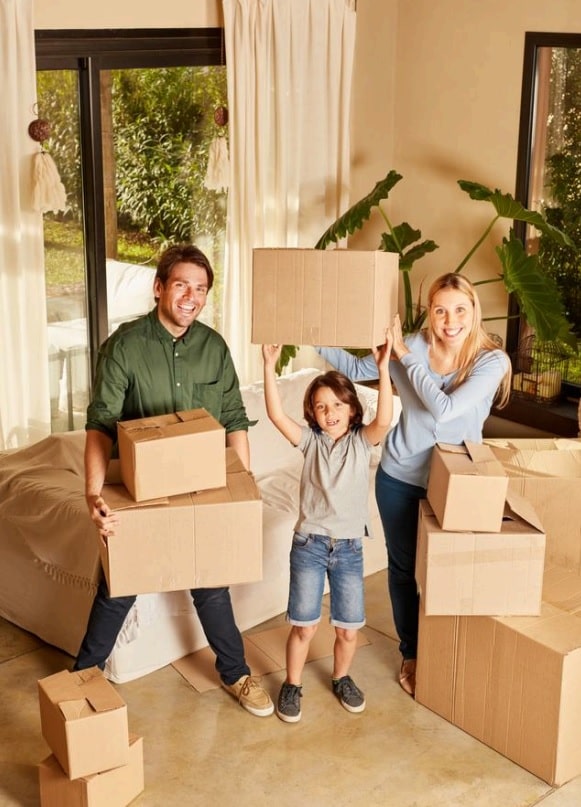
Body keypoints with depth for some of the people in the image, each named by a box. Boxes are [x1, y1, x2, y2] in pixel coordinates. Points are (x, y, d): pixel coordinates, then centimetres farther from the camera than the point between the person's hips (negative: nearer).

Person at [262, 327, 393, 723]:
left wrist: (383, 368, -34)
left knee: (349, 628, 9)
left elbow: (384, 420, -24)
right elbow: (277, 415, -17)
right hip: (309, 543, 0)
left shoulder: (363, 441, -3)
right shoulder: (310, 440, -2)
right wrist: (270, 367, -27)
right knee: (304, 625, 5)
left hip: (349, 547, 1)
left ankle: (342, 678, 37)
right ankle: (293, 684, 28)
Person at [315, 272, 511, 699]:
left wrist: (405, 356, -23)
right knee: (403, 567, 14)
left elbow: (445, 409, -30)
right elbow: (356, 369, 5)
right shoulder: (410, 346, -10)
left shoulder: (491, 361, -18)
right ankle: (411, 654, 35)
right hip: (399, 476, 2)